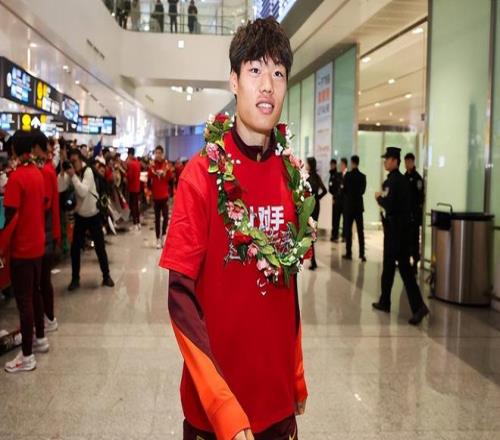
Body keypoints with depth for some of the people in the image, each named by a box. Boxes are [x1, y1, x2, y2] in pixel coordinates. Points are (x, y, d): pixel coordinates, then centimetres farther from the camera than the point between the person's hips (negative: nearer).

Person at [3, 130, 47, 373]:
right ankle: (40, 338, 33)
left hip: (21, 247, -8)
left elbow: (10, 216, -21)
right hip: (37, 244, 8)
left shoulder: (16, 176, -18)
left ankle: (27, 356, 5)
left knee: (24, 299, -1)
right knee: (34, 292, 20)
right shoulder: (38, 173, 6)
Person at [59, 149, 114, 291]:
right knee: (75, 248, 1)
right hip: (80, 215, 4)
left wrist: (73, 175, -33)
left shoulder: (88, 171, -17)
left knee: (100, 247, 3)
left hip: (94, 215, -3)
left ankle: (106, 276, 17)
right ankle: (75, 279, 13)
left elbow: (83, 191, -30)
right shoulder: (70, 173, -4)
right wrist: (63, 173, -27)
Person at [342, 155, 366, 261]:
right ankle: (362, 254, 3)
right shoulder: (363, 176, -1)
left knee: (348, 230, 5)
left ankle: (349, 253, 6)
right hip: (359, 205, 3)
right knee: (360, 230, 5)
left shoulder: (348, 175, -11)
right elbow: (363, 190, 8)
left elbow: (344, 190, -7)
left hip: (348, 205, -3)